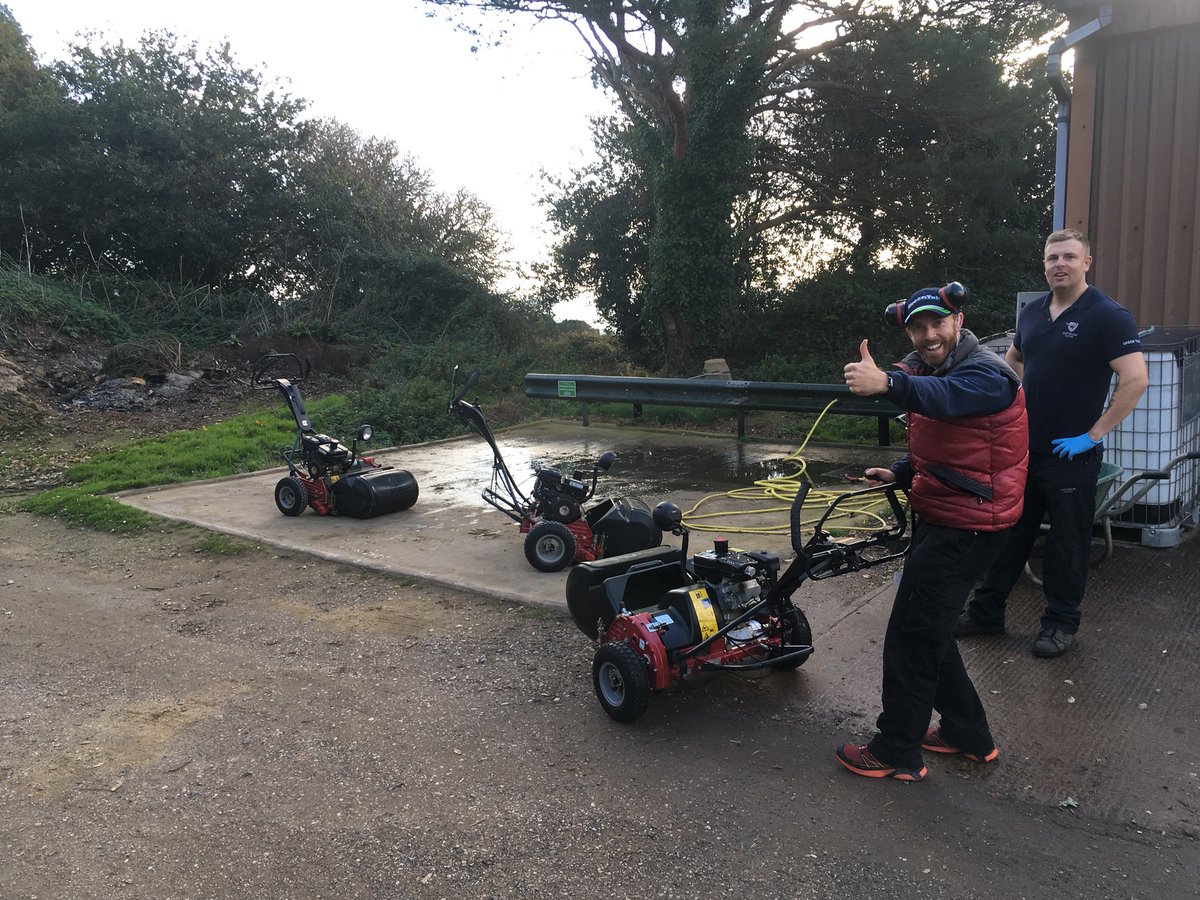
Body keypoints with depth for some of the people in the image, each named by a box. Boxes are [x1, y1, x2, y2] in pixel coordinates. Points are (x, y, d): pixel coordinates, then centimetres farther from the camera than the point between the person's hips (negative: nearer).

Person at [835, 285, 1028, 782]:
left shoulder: (986, 373, -18)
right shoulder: (927, 370, 14)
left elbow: (944, 398, -43)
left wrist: (887, 382, -61)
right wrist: (899, 474, 3)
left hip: (966, 530, -10)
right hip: (938, 518, 10)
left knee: (911, 637, -5)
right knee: (928, 630, 18)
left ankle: (896, 753, 10)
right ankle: (968, 734, 33)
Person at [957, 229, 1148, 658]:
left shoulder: (1108, 316, -12)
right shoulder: (1032, 312, 8)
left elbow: (1136, 380, -20)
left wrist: (1093, 435, -19)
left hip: (1071, 454, -6)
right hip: (1023, 447, 6)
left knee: (1067, 542, 7)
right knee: (1008, 531, 12)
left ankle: (1060, 622, 22)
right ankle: (986, 611, 23)